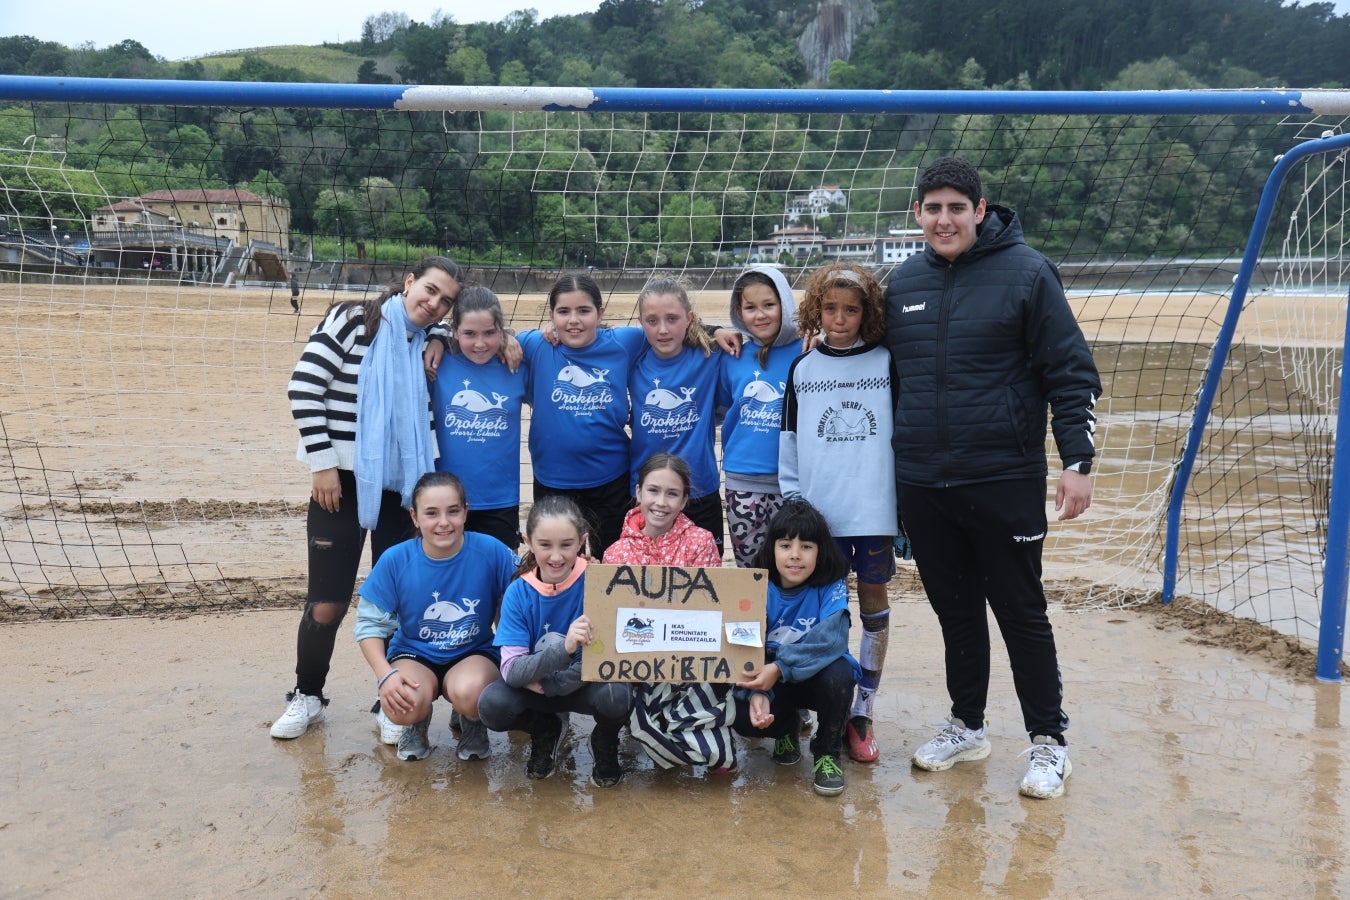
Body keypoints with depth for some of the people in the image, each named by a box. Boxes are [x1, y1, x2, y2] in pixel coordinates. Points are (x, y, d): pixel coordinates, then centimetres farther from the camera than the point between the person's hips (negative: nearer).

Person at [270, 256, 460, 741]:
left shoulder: (434, 341, 6)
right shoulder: (351, 320, -6)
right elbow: (304, 389, -9)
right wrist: (322, 463, -12)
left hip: (404, 488, 4)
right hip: (342, 482, -3)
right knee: (327, 605, 3)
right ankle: (307, 695, 27)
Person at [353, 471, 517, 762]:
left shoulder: (492, 551, -16)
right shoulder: (395, 560, -13)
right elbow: (369, 623, -6)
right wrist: (385, 674, -19)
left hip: (475, 653, -1)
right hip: (414, 655, 1)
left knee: (467, 693, -35)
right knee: (403, 706, -31)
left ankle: (472, 723, 5)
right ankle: (417, 722, 10)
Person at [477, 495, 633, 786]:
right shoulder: (519, 593, -13)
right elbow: (511, 671, -21)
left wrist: (549, 682, -25)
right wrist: (564, 648, -39)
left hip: (586, 683, -2)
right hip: (534, 685, 2)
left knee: (616, 697, -35)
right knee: (491, 705, -28)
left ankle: (605, 747, 3)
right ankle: (546, 730, 8)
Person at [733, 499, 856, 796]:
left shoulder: (832, 587, -16)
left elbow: (831, 640, -32)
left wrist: (780, 668, -42)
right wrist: (756, 693, -36)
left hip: (819, 678, -1)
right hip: (773, 683, 1)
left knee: (838, 672, -35)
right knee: (743, 717, -26)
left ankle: (828, 751, -6)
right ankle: (787, 727, 13)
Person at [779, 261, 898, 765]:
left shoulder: (887, 363, 1)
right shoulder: (802, 369, 6)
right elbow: (789, 441, 8)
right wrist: (791, 503, 3)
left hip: (874, 509, -1)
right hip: (818, 511, 1)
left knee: (873, 603, 7)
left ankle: (862, 711, 17)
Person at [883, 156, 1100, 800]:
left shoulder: (1026, 272, -7)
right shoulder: (903, 283, 7)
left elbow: (1072, 373, -7)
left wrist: (1078, 462, -12)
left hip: (1004, 481, -4)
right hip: (922, 485, 5)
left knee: (1021, 612, 5)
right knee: (955, 611, 15)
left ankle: (1049, 740, 22)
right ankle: (966, 727, 32)